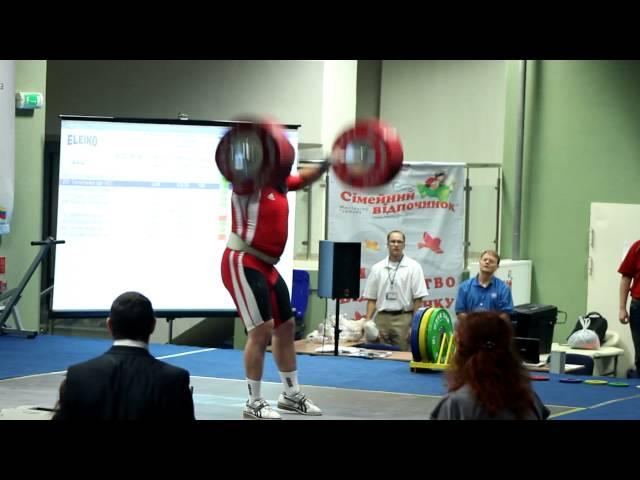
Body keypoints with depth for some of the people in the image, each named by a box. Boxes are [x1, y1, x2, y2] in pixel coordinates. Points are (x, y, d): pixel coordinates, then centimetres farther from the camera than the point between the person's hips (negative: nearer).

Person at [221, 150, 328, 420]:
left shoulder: (281, 183, 11)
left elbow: (305, 178, 31)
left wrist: (327, 164, 20)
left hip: (266, 266, 10)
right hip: (243, 264, -10)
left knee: (286, 327, 15)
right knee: (261, 330, -14)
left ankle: (291, 395, 28)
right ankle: (254, 403, -5)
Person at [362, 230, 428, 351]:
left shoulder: (413, 267, 0)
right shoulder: (377, 268, 10)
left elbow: (418, 299, -2)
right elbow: (371, 298, 12)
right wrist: (367, 320, 0)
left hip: (403, 318, -3)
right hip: (382, 318, 3)